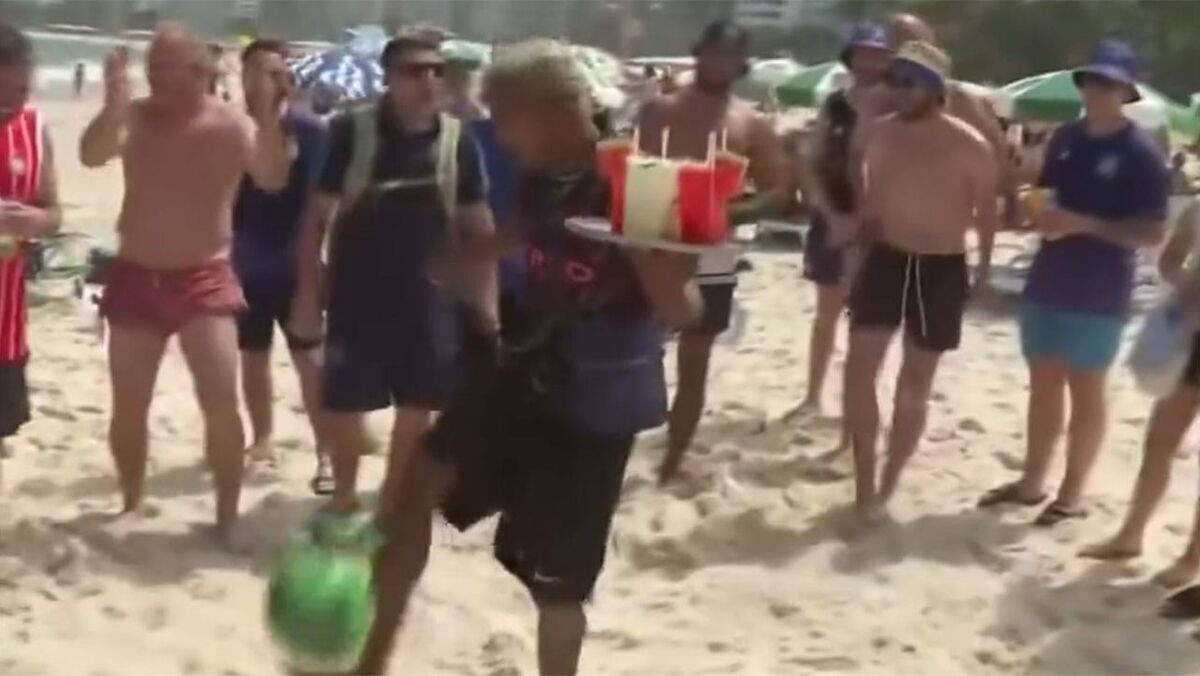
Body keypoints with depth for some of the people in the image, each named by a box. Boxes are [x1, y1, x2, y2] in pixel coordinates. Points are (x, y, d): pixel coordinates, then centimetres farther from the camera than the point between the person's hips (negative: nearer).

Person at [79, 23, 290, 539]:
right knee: (128, 407, 10)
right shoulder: (135, 117, -3)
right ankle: (131, 505, 30)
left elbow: (273, 179, -25)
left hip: (204, 279, -2)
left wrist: (269, 119, -41)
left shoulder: (231, 125, -9)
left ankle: (227, 519, -2)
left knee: (221, 401, -13)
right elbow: (91, 155, -21)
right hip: (134, 277, 3)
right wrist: (113, 103, -37)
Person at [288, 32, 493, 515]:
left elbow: (477, 223, 6)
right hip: (358, 294, -2)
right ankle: (344, 498, 29)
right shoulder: (352, 131, -8)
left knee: (417, 405, 10)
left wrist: (486, 295, 3)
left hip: (429, 296, 2)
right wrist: (307, 291, -6)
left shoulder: (458, 139, -2)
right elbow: (317, 214, -4)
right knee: (343, 402, 6)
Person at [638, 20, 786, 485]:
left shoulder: (753, 126, 3)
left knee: (694, 365, 10)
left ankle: (670, 467, 23)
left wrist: (733, 212, -17)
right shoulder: (659, 110, 5)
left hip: (712, 261, 0)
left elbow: (778, 192, 0)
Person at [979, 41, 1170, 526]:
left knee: (1085, 391, 5)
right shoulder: (1064, 138, 8)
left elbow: (1153, 234, -13)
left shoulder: (1141, 153, -10)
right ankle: (1032, 482, 25)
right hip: (1046, 282, 6)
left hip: (1099, 294, -6)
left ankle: (1072, 493, 15)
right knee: (1043, 384, 13)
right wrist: (1038, 213, -3)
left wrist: (1084, 224, -22)